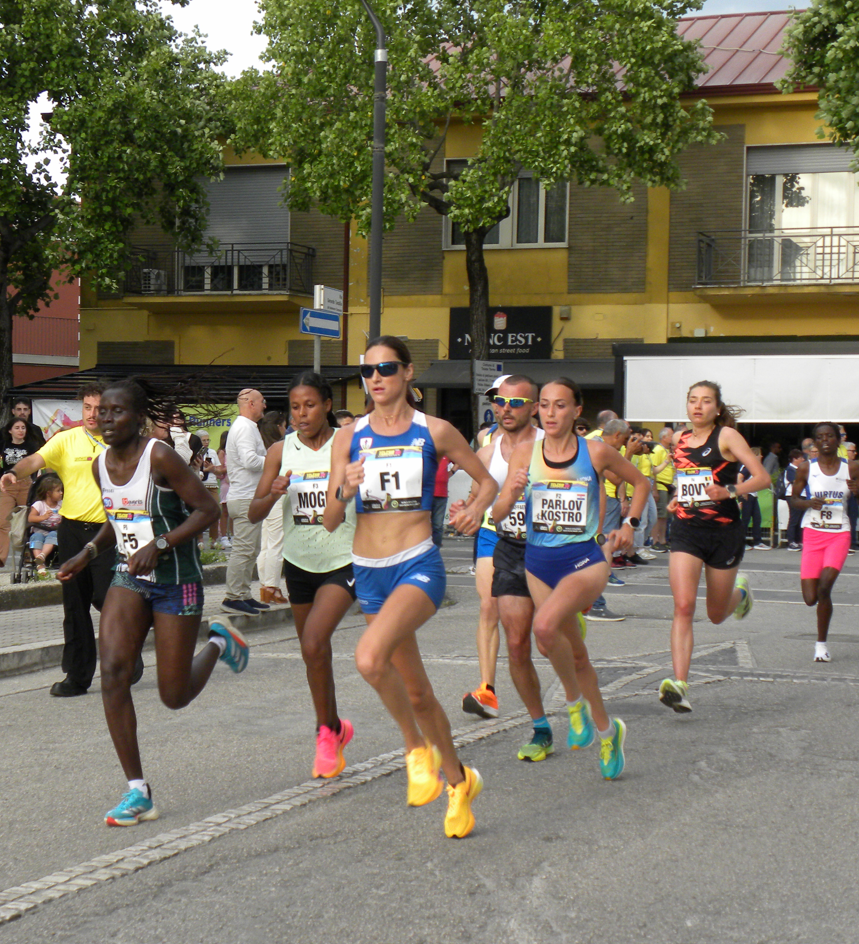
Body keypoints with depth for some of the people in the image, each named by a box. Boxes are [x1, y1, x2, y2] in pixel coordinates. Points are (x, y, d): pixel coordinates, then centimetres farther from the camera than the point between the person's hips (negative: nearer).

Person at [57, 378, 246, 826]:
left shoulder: (160, 458, -18)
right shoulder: (100, 465, 3)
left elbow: (207, 509, -16)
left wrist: (159, 545, -26)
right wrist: (89, 552, 2)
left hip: (177, 581, -5)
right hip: (129, 580, 5)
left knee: (174, 696, 1)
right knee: (112, 671, -16)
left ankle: (217, 644, 36)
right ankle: (137, 791, -8)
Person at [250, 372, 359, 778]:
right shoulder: (281, 451, 0)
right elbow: (254, 513, 1)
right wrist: (274, 493, -19)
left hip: (343, 561, -4)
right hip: (299, 562, 4)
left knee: (313, 644, -21)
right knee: (313, 653, 13)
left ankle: (326, 731, -2)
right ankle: (335, 728, 35)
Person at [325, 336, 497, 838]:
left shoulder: (434, 432, -3)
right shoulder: (350, 438, 4)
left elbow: (488, 480, 10)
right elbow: (330, 521, 1)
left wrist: (477, 508, -11)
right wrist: (344, 490, -19)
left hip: (419, 565, -5)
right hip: (368, 571, 5)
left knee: (371, 656, -30)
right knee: (415, 691, 14)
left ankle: (418, 747, -6)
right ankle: (460, 780, 34)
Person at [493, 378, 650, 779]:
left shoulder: (596, 452, -4)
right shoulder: (526, 452, 0)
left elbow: (639, 482, 14)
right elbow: (498, 513, -4)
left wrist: (630, 524, 6)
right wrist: (513, 491, -23)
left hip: (585, 560, -4)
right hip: (539, 562, 4)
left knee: (546, 625, -31)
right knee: (574, 653, 13)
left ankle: (575, 701, -6)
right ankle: (606, 730, 37)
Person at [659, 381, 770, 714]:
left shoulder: (727, 436, -7)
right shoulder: (679, 439, 8)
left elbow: (762, 477, -14)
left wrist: (729, 491, -29)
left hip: (724, 532, -3)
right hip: (686, 530, 3)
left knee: (716, 614, 13)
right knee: (683, 607, -17)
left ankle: (740, 592, 50)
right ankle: (679, 685, -21)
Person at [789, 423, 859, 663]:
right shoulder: (806, 469, -1)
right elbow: (793, 499, 7)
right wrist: (809, 503, -14)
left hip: (839, 534, -1)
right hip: (813, 534, 1)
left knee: (824, 587, -20)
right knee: (810, 598, -4)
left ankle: (821, 643, -3)